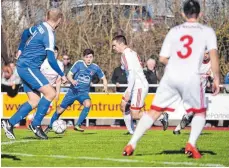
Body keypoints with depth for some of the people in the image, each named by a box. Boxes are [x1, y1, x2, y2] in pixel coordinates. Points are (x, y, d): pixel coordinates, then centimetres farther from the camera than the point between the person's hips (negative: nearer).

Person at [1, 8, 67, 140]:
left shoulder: (39, 27, 9)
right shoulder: (49, 35, -18)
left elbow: (26, 33, 30)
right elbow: (51, 60, -20)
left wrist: (21, 50, 42)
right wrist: (62, 75, -10)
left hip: (24, 67, 9)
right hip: (29, 67, -9)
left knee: (34, 101, 6)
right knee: (50, 93, -16)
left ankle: (9, 124, 6)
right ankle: (36, 124, -9)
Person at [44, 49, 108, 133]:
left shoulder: (95, 67, -4)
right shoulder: (79, 64, -10)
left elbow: (103, 78, 8)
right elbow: (69, 75, -13)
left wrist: (105, 85, -13)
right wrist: (72, 81, -35)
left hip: (84, 92, 1)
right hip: (73, 91, -1)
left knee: (88, 104, -32)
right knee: (60, 109, 1)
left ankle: (77, 125, -22)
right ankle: (50, 126, 24)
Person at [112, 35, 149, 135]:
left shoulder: (126, 54, -13)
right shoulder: (131, 52, 17)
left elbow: (132, 73, -23)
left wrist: (129, 91, -25)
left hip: (139, 86, -11)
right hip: (136, 85, 11)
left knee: (135, 115, -11)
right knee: (124, 106, 17)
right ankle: (132, 131, 18)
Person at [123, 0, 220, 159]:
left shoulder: (174, 31, 15)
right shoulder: (207, 31, 7)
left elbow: (163, 58, 15)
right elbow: (213, 55, -6)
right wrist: (216, 79, -2)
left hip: (171, 76, 2)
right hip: (191, 78, -2)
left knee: (154, 111, 11)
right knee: (200, 112, 19)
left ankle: (131, 144, 4)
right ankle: (191, 144, -1)